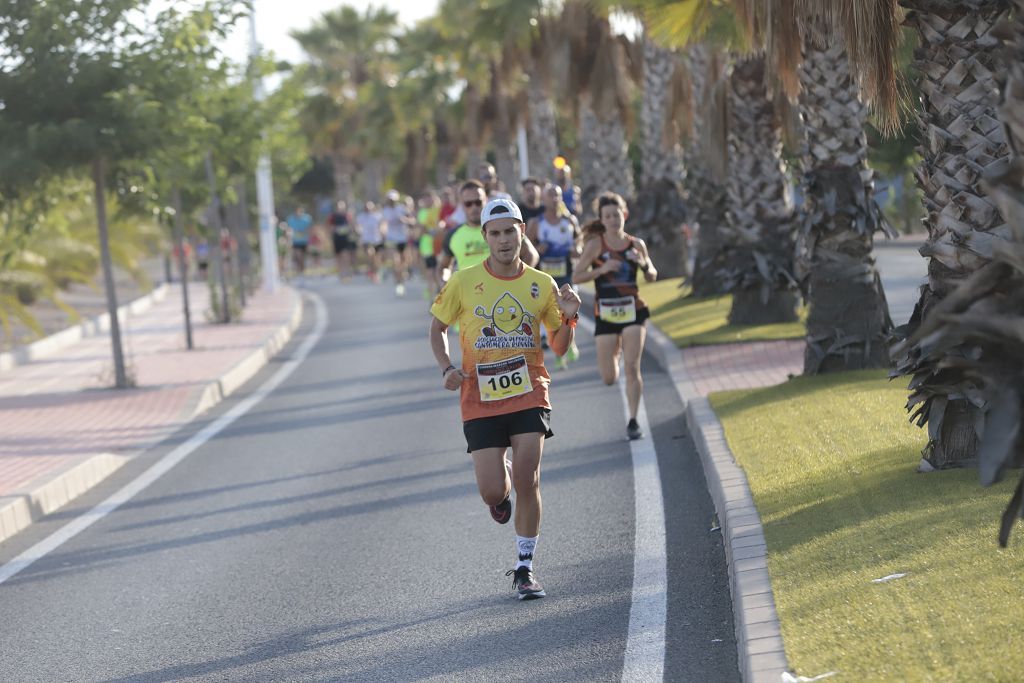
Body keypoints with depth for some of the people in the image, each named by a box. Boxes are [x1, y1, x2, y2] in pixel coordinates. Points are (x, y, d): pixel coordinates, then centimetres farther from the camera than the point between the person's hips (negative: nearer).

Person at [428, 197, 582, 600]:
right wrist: (447, 368, -4)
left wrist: (569, 318, -10)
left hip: (529, 395, 0)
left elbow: (559, 347, 10)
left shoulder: (542, 286, 4)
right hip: (481, 400, 0)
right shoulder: (464, 283, -1)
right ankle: (501, 493, 35)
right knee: (492, 491, -6)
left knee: (527, 480, -11)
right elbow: (437, 328, 12)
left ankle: (524, 570, 5)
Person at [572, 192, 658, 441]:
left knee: (632, 368, -11)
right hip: (606, 314, 0)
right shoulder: (595, 245, -4)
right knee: (609, 378, 3)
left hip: (633, 311, 1)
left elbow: (652, 277, 11)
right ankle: (614, 355, 42)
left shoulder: (636, 244, 2)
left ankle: (633, 421, 0)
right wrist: (601, 270, -20)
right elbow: (576, 277, -6)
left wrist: (644, 264, -10)